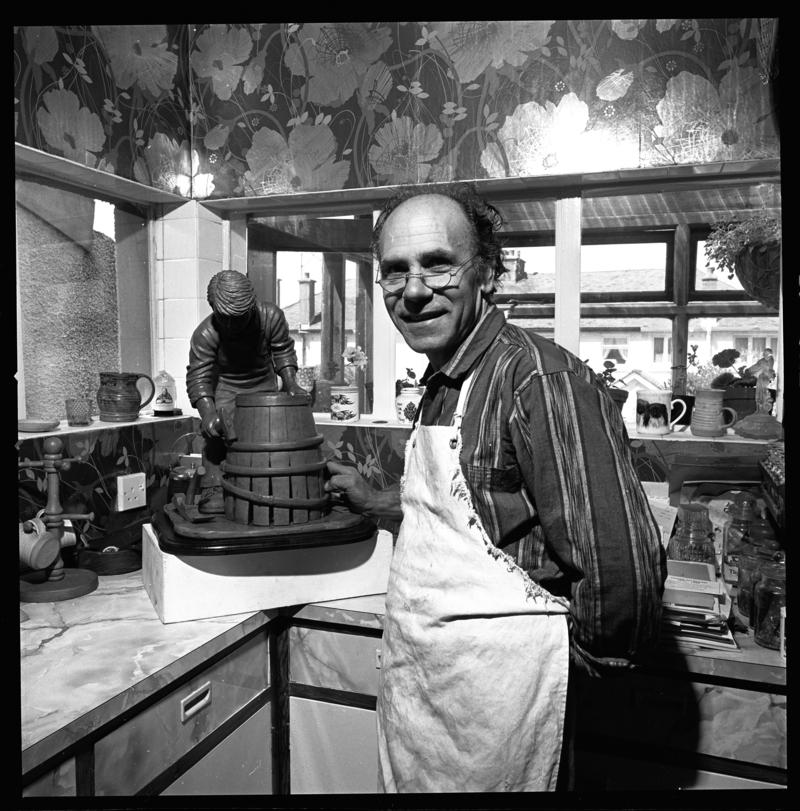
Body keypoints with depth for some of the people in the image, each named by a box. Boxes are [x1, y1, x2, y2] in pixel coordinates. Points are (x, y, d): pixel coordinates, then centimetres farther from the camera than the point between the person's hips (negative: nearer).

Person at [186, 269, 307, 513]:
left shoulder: (271, 316, -21)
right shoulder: (205, 334, -26)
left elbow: (283, 351, -5)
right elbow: (199, 376, -27)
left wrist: (290, 384, -16)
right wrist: (207, 412, -42)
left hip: (264, 384, 2)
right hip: (225, 386, -2)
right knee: (218, 433, -17)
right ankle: (213, 491, -10)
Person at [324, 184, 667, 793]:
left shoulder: (540, 379, -24)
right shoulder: (443, 382, 6)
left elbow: (619, 566, -28)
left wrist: (586, 658, -12)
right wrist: (373, 502, 25)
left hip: (492, 698, -8)